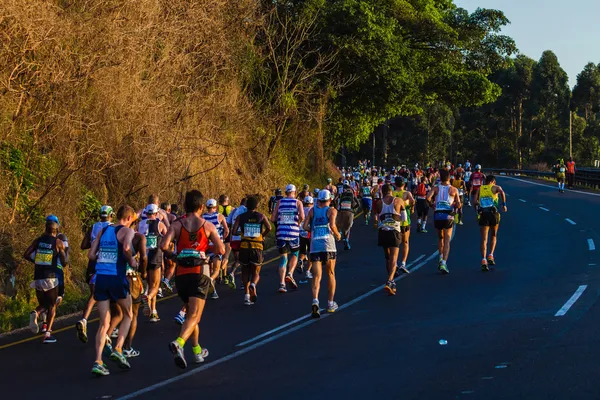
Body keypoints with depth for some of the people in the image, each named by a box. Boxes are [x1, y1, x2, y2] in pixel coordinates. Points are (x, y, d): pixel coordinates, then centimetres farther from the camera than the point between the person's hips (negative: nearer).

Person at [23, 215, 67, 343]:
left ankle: (35, 313, -17)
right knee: (52, 306, 10)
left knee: (43, 304, 19)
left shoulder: (38, 240, 6)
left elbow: (26, 255, 1)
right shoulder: (59, 243, -3)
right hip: (51, 278, -3)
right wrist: (66, 252, 15)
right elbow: (64, 262, -4)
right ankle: (48, 333, -4)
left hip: (38, 278, 3)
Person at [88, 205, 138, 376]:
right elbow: (126, 248, -22)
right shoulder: (127, 231, -1)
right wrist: (131, 261, -4)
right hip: (117, 278, -4)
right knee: (128, 316, 19)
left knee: (104, 323, 8)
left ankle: (98, 362, -4)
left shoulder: (103, 231, 15)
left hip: (100, 278, 5)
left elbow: (91, 255, 10)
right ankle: (117, 349, 3)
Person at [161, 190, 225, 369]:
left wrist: (173, 255, 10)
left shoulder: (177, 225, 4)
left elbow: (164, 246, -10)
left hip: (181, 273, 3)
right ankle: (178, 343, -35)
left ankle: (197, 350, 28)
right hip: (200, 273, -3)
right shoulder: (207, 226, 1)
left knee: (190, 313, 21)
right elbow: (221, 250, -3)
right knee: (194, 316, -9)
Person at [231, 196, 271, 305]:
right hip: (257, 247, 0)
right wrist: (262, 235, 9)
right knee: (256, 272, 9)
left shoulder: (241, 217, 5)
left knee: (245, 272, 14)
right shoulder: (261, 216, 7)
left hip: (244, 246, 0)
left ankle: (246, 295, 3)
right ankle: (253, 284, -24)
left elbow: (234, 229, -8)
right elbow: (269, 228, -9)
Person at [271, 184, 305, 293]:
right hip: (293, 233, -2)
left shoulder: (280, 202, 8)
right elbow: (302, 216, -13)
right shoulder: (298, 202, 3)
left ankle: (282, 284, -1)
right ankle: (290, 274, -2)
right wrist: (298, 223, 7)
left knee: (283, 258, 9)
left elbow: (273, 219, 4)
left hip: (281, 232, 2)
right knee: (294, 254, 21)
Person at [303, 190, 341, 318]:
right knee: (331, 275, 15)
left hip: (314, 246, 2)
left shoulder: (313, 210, 12)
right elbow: (332, 225, -13)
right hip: (328, 246, -2)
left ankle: (315, 301, -27)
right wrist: (337, 234, 5)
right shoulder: (332, 210, 3)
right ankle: (330, 303, 22)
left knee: (316, 277, -4)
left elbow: (305, 226, 3)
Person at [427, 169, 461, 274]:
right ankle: (444, 263, -13)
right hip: (448, 216, -2)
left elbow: (428, 198, -13)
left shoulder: (436, 188, 4)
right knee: (447, 241, 0)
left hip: (437, 215, 2)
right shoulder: (453, 190, 2)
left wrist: (432, 204, 5)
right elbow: (458, 205, -3)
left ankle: (441, 258, 22)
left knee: (440, 238, 25)